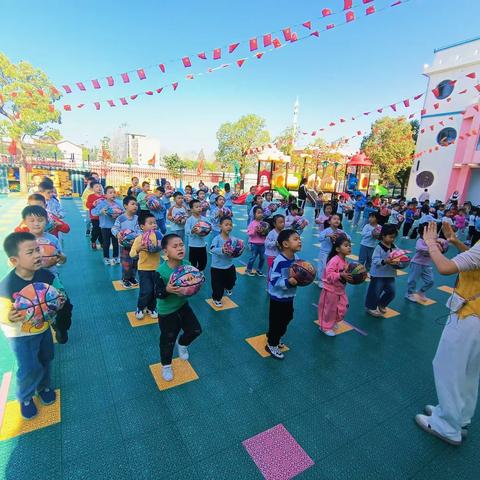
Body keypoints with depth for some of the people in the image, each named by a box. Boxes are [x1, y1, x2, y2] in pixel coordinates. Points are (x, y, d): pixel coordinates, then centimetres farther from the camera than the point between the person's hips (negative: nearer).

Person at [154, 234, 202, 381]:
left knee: (195, 330, 12)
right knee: (168, 340, 11)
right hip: (166, 311, -4)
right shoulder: (161, 271, -26)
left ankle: (182, 343, 46)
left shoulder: (187, 265, -13)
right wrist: (167, 290, -41)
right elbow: (158, 293, -21)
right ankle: (166, 365, 39)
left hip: (183, 305, 4)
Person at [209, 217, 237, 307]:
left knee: (231, 281, 27)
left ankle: (228, 288, 62)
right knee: (218, 285, 6)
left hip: (229, 266, 5)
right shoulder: (217, 238, -19)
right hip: (217, 267, -5)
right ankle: (216, 299, 32)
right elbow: (212, 249, -32)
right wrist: (222, 250, -47)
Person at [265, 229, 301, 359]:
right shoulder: (279, 261, -28)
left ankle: (273, 337, 47)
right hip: (278, 298, -8)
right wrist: (288, 282, -38)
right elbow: (274, 280, -28)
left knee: (287, 319, 23)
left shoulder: (297, 259, -5)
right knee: (276, 321, 7)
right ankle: (271, 345, 29)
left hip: (289, 296, 8)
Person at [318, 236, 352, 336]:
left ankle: (333, 322, 40)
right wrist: (341, 275, -38)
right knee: (329, 309, 6)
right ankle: (325, 327, 25)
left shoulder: (345, 260, 2)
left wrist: (349, 276, 0)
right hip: (331, 289, -9)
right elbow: (328, 275, -33)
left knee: (343, 308, 18)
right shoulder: (334, 260, -27)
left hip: (340, 289, 9)